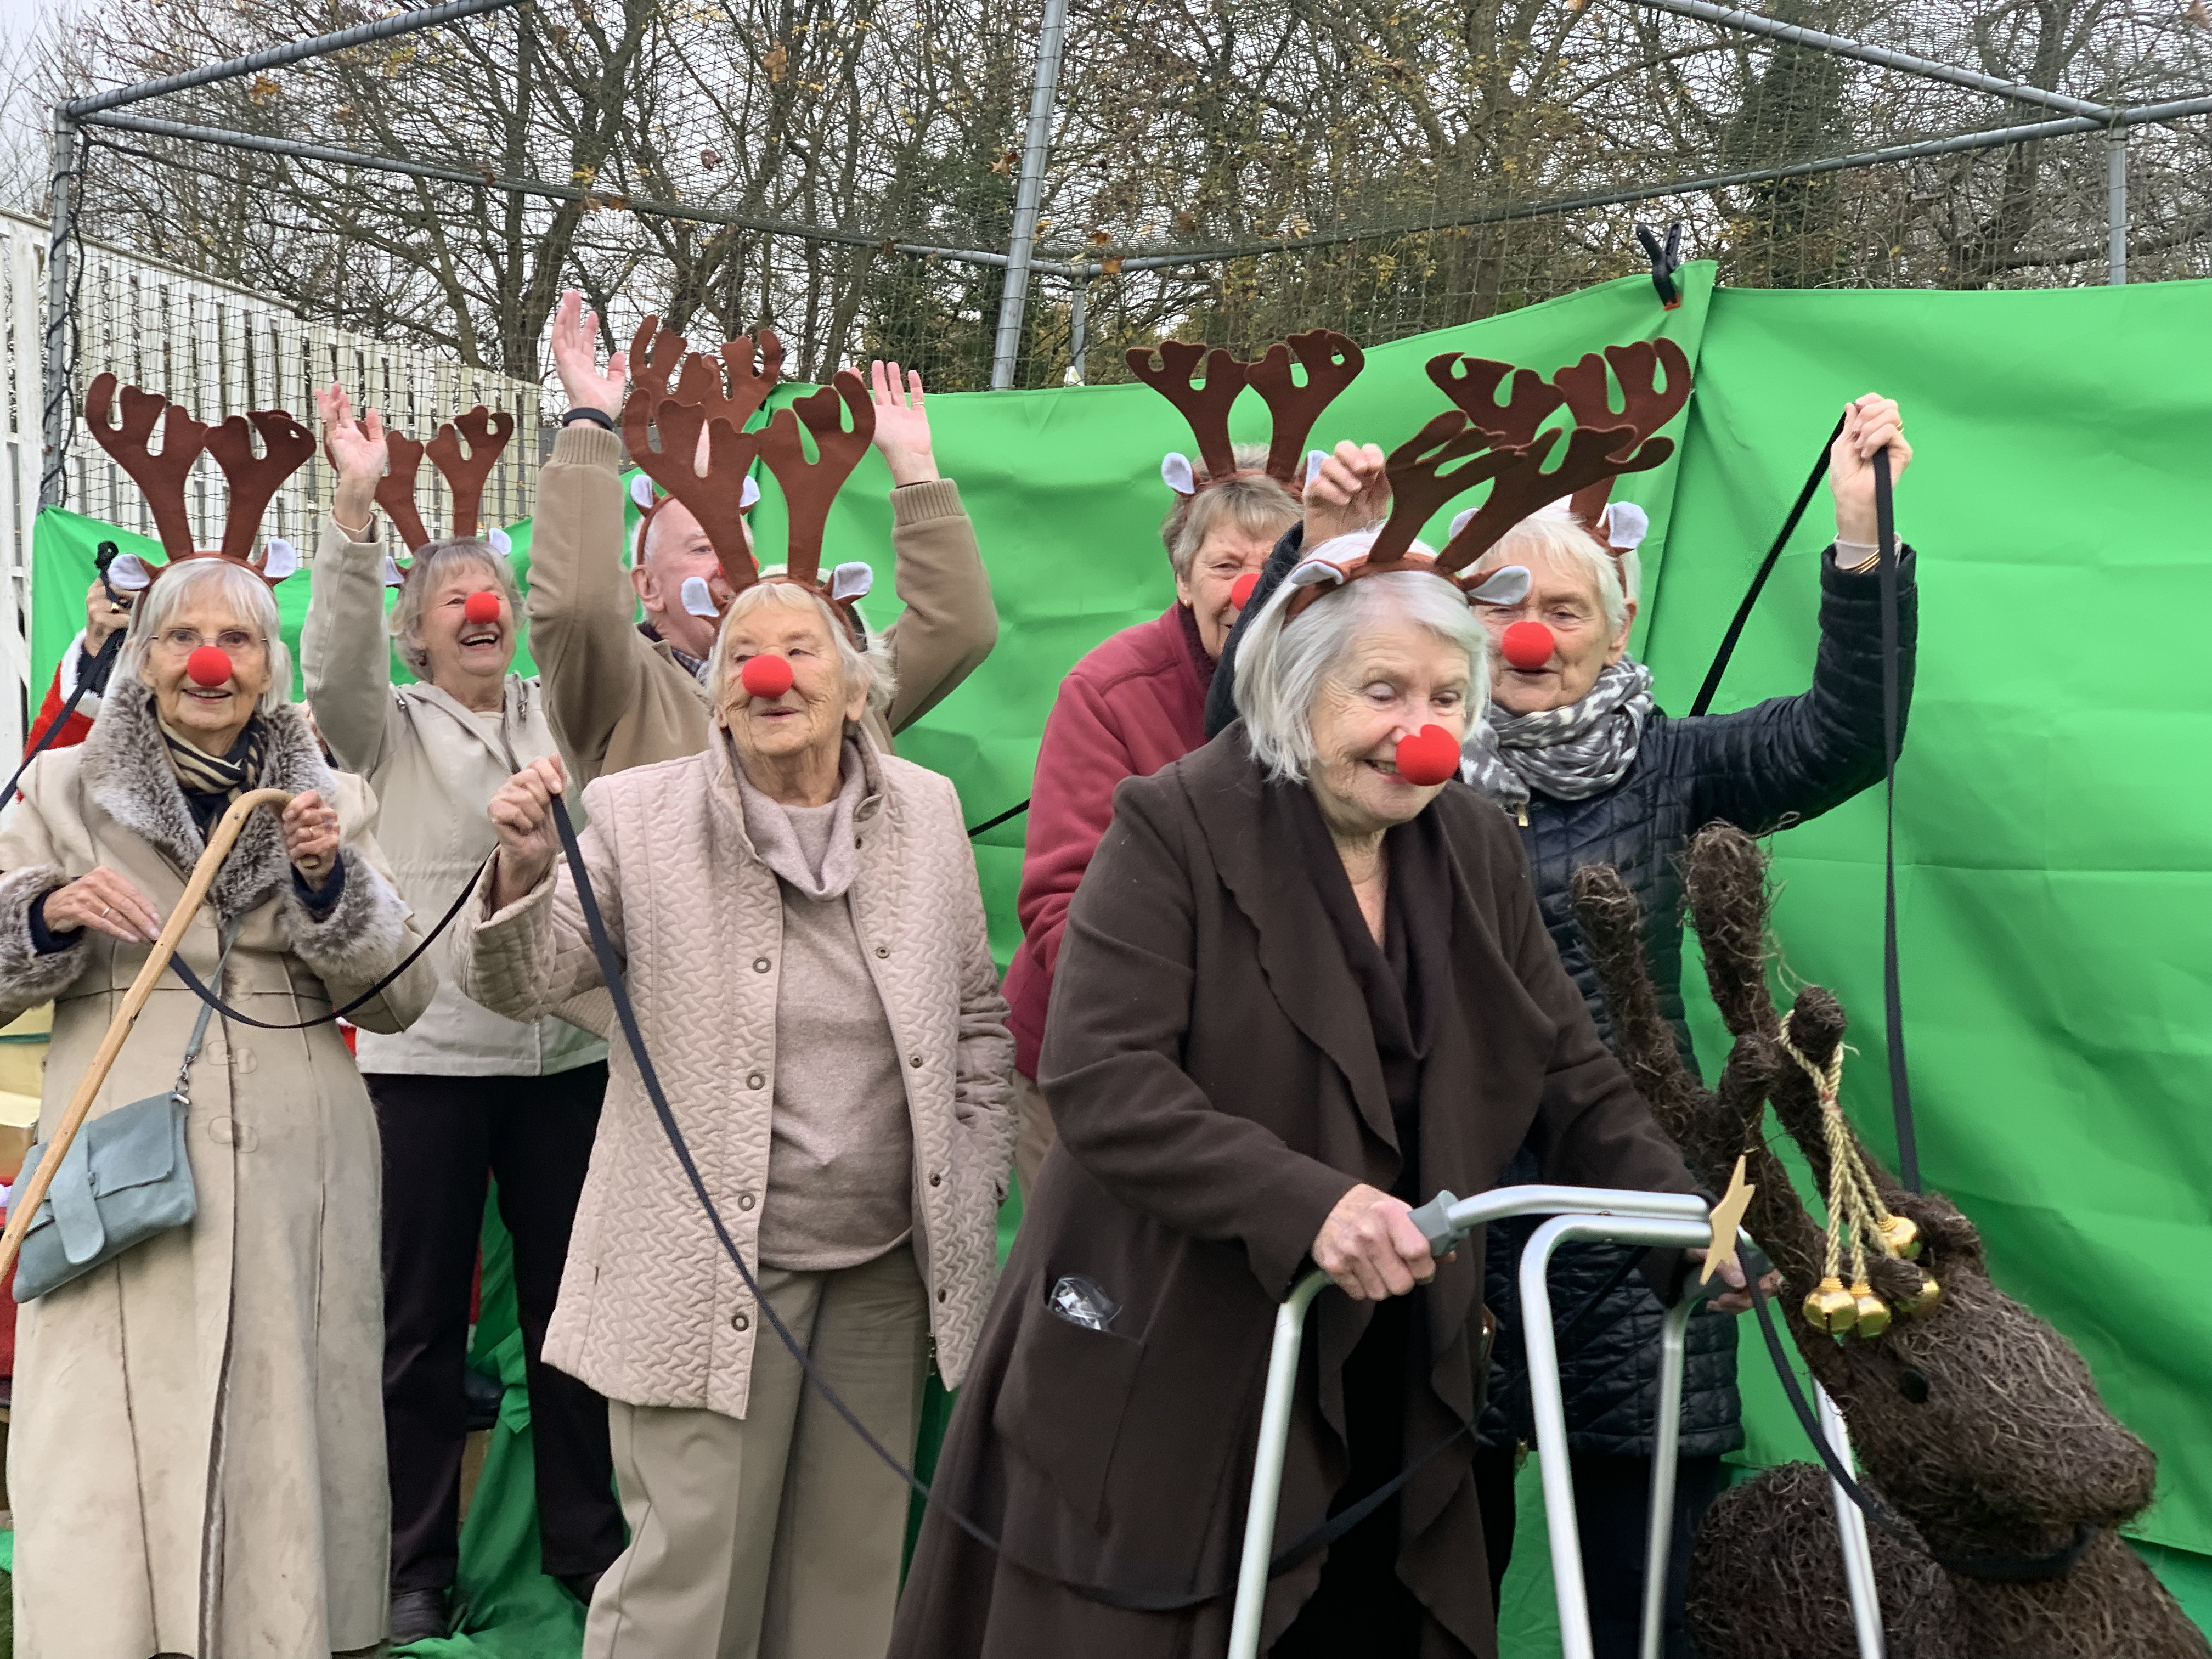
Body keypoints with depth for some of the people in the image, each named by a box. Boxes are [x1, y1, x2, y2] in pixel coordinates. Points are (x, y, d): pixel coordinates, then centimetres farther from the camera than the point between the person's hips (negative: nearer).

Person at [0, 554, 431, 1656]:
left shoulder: (330, 800, 12)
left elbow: (400, 996, 6)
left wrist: (331, 882, -8)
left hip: (293, 1184, 1)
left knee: (283, 1437, 2)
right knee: (110, 1460, -6)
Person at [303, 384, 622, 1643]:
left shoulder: (561, 713, 11)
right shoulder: (392, 730, 3)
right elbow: (336, 661, -15)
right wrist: (360, 505, -28)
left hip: (565, 1047, 2)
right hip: (428, 1053, -2)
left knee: (571, 1302, 10)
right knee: (424, 1318, 5)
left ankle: (587, 1543, 24)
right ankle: (419, 1569, 18)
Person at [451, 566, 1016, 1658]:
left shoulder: (926, 811, 5)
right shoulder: (641, 816, -4)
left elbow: (978, 1015, 13)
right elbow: (522, 985, -5)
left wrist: (976, 1193, 9)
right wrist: (523, 868, -25)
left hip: (890, 1268, 4)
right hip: (711, 1272, -3)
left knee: (852, 1570, 15)